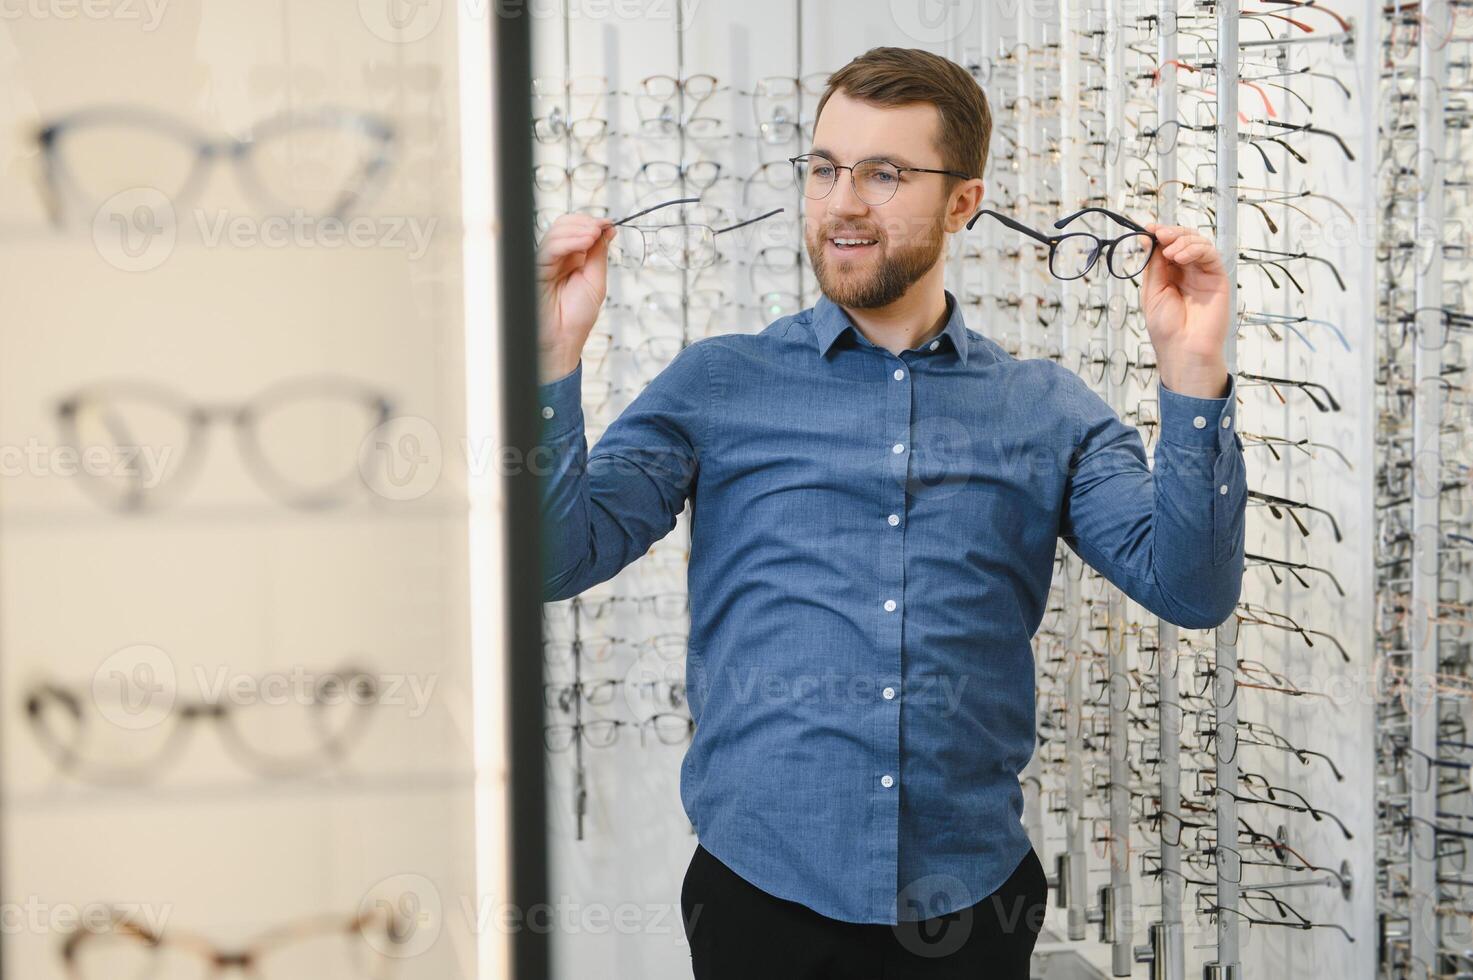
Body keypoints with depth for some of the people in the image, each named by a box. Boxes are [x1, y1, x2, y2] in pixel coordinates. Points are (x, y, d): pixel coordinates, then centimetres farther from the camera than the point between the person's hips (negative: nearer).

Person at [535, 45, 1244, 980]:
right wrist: (555, 355, -14)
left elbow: (1192, 588, -3)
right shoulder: (719, 383, 5)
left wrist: (1192, 374, -13)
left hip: (973, 899, 1)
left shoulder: (1049, 409, 7)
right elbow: (557, 558, -3)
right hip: (764, 892, -1)